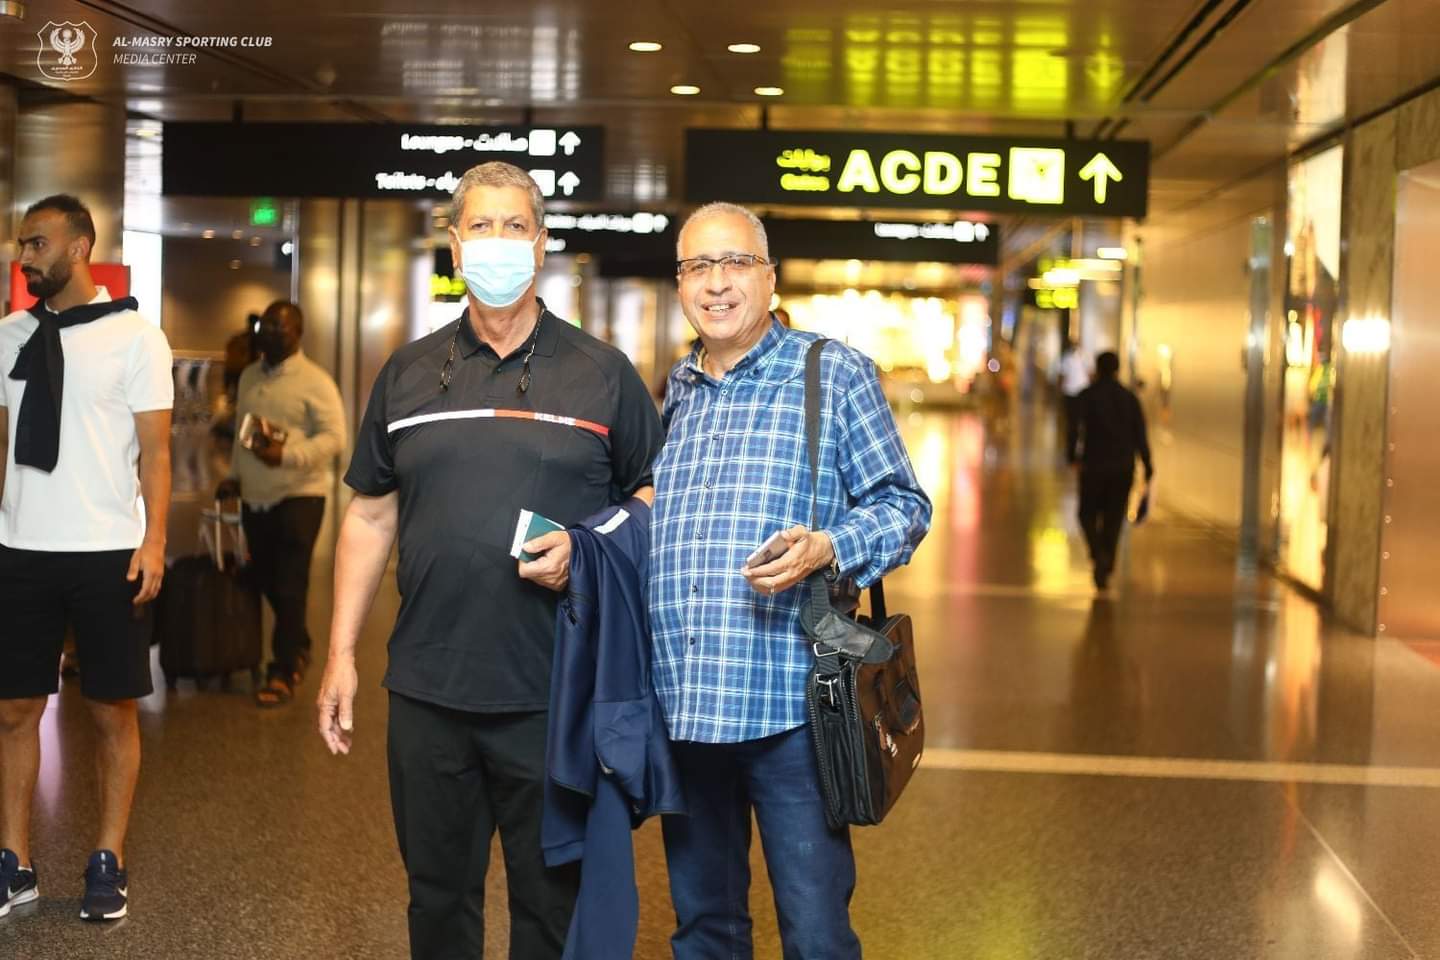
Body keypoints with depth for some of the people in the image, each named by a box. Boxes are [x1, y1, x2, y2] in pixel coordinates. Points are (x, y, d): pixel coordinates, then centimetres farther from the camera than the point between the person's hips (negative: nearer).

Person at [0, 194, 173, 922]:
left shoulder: (134, 336, -4)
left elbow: (154, 450, -4)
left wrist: (153, 541, -13)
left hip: (107, 552, -3)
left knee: (113, 710, 5)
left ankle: (108, 862, 15)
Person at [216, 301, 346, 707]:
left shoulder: (315, 381, -10)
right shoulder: (249, 376, 13)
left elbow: (334, 437, -17)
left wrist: (286, 455, -27)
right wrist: (234, 475, 14)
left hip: (299, 496, -7)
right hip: (255, 497, 7)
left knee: (289, 587, -5)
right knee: (266, 580, 14)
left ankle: (284, 673, 1)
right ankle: (297, 647, 34)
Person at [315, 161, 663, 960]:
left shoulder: (602, 373, 2)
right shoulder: (408, 374, 10)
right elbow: (369, 516, 13)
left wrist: (583, 550, -14)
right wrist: (341, 655, 8)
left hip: (557, 695, -2)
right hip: (428, 690, 3)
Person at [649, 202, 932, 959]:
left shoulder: (836, 374, 0)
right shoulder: (673, 392, 15)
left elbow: (903, 505, -1)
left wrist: (827, 549, -19)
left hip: (788, 704, -5)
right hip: (680, 704, 5)